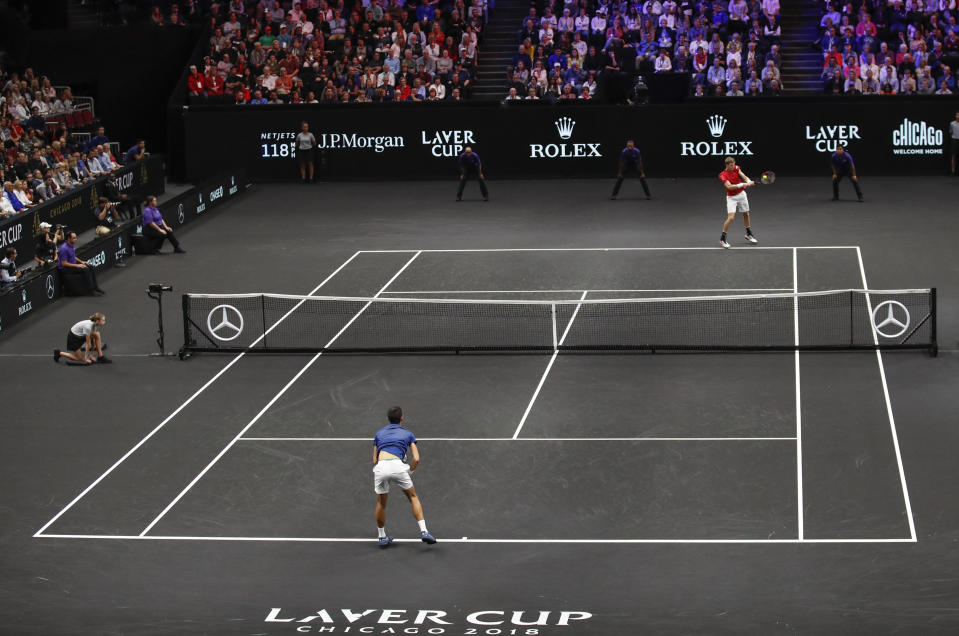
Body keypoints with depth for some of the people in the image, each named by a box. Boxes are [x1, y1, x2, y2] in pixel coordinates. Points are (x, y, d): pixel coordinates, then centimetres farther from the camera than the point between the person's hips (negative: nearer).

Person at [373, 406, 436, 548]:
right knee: (413, 497, 19)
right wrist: (409, 471, 26)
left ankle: (382, 537, 30)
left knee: (381, 503, 22)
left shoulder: (379, 433, 28)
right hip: (397, 465, -1)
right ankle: (423, 531, 9)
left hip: (380, 467, 1)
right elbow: (416, 459, 11)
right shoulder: (407, 434, 22)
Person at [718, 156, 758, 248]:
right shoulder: (723, 175, -18)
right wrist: (742, 184, -36)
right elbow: (729, 187, -28)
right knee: (731, 217, -17)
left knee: (746, 214, 17)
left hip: (741, 194, 5)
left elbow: (744, 176, -14)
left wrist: (749, 182, -36)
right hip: (731, 197, -5)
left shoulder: (736, 168, -3)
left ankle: (748, 234, 38)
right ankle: (722, 239, -7)